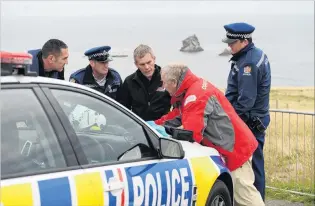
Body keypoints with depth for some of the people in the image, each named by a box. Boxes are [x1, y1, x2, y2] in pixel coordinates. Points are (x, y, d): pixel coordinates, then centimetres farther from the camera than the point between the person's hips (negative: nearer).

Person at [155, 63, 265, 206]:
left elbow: (191, 135, -26)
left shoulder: (196, 95, -24)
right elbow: (176, 116, 21)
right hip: (233, 145, 11)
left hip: (234, 147, -11)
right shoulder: (193, 89, 10)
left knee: (243, 193, -8)